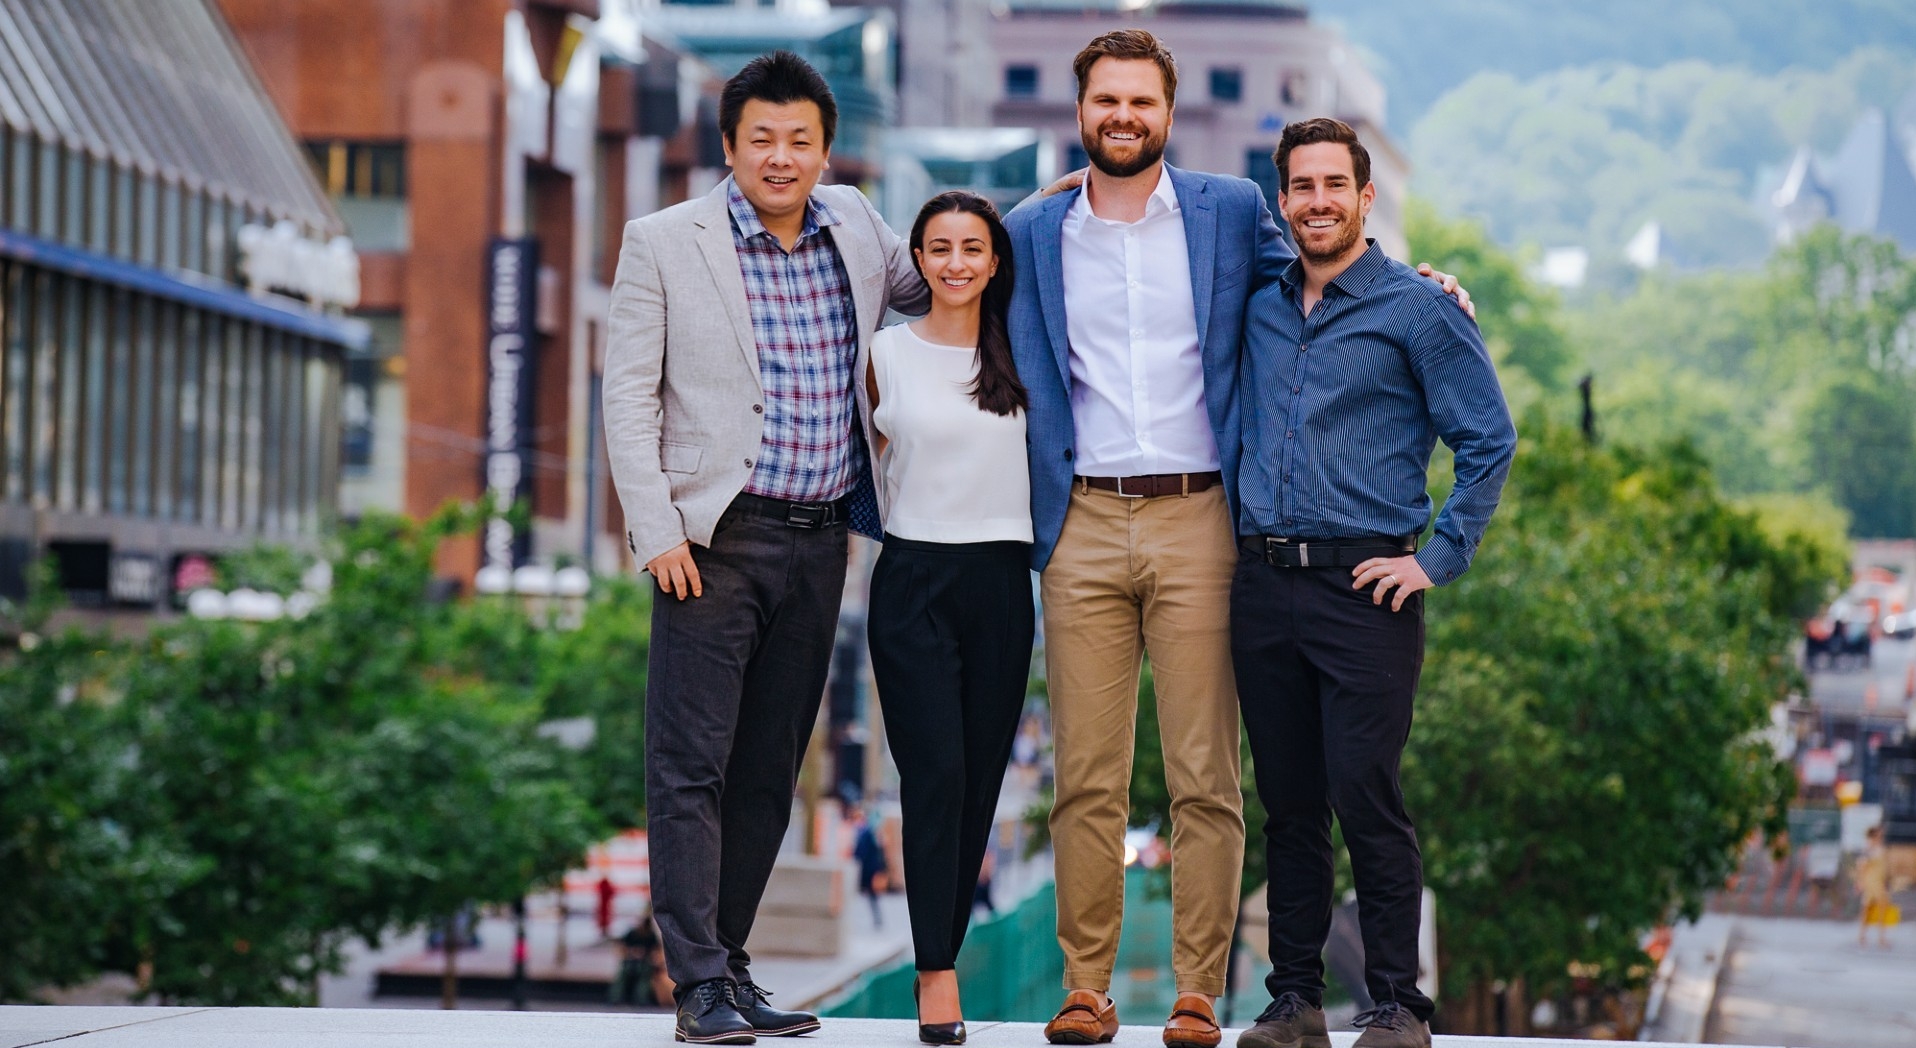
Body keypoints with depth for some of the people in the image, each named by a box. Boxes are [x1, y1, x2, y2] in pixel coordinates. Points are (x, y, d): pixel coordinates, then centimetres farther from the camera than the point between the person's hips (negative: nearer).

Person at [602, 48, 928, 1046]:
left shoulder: (854, 226, 10)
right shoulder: (664, 243, -1)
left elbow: (929, 285, 30)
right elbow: (629, 395, -2)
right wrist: (658, 532, -11)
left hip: (818, 541, 4)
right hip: (715, 538, -4)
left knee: (769, 770, 8)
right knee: (691, 765, -7)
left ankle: (723, 962, 17)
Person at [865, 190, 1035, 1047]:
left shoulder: (1022, 358, 7)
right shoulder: (886, 353, 4)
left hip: (1000, 583, 2)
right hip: (913, 581, -2)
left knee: (980, 781, 3)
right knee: (935, 774, -11)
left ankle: (940, 957, 14)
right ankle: (937, 979, -13)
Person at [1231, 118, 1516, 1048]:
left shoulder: (1417, 309, -1)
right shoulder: (1258, 308, 13)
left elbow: (1489, 440, -1)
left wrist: (1439, 558, -5)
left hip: (1363, 585, -5)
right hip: (1261, 581, 5)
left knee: (1366, 799, -8)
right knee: (1287, 804, 7)